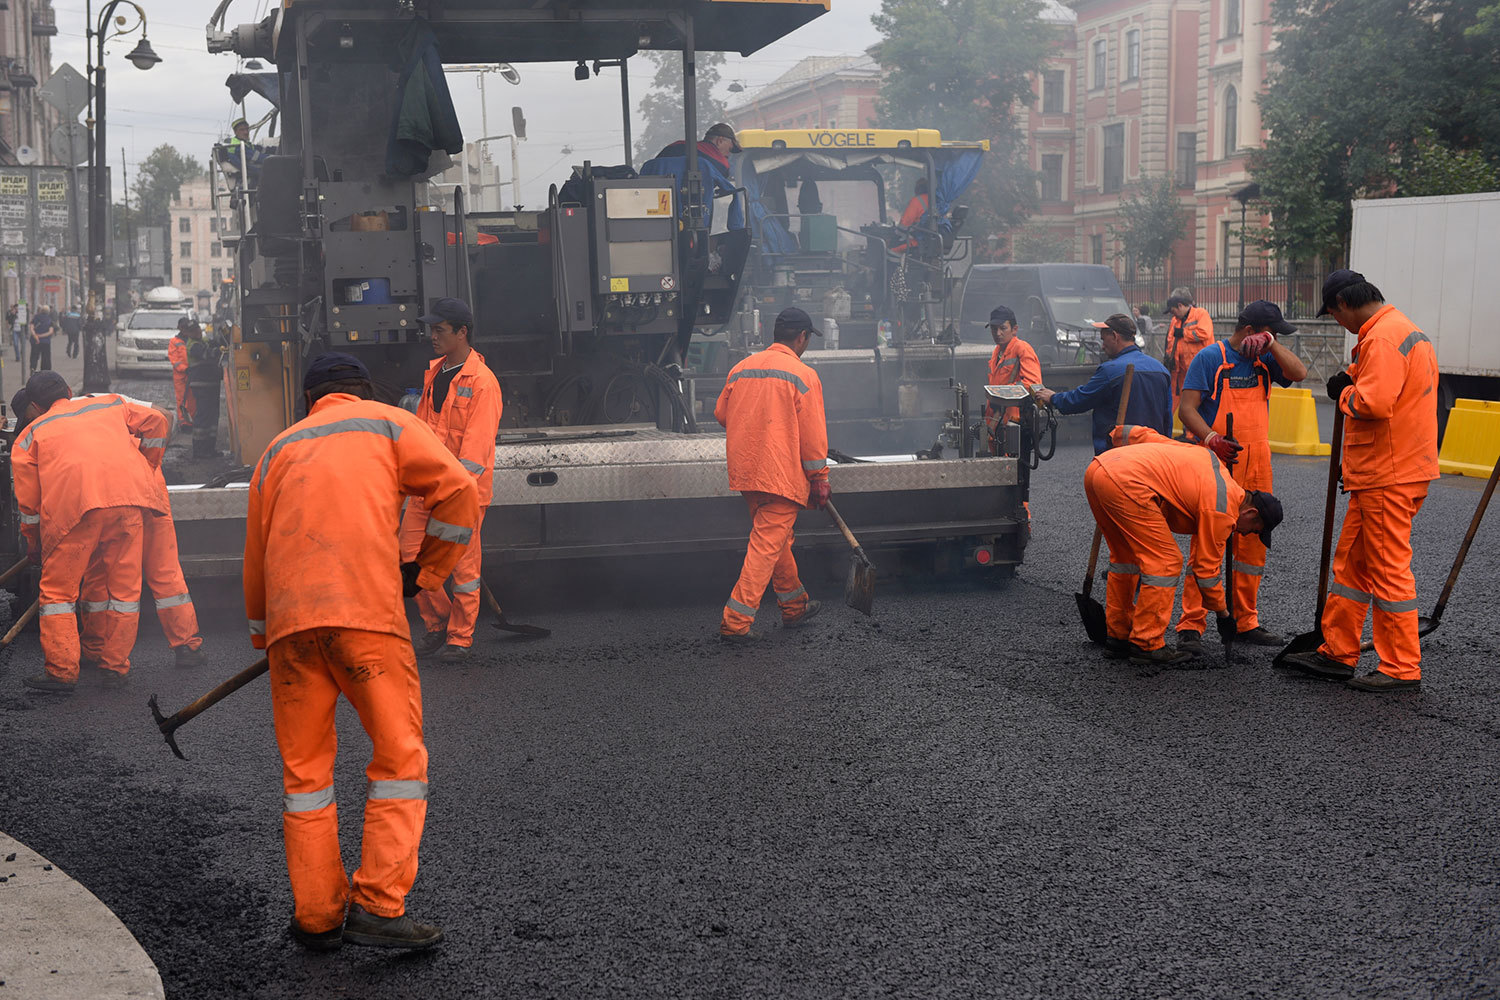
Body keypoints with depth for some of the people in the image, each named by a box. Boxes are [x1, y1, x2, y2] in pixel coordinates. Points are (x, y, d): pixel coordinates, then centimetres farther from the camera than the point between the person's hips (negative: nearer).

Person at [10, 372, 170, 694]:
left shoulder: (31, 433, 23)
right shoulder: (110, 403, 30)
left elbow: (28, 500, 18)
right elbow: (155, 420, 24)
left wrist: (33, 544, 30)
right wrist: (146, 470, 33)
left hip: (74, 505, -2)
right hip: (127, 498, 3)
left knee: (58, 590, 8)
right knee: (124, 585, 13)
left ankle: (61, 672, 6)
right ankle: (116, 665, 18)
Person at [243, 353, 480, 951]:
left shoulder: (278, 448, 25)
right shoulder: (388, 423, 15)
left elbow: (255, 553, 25)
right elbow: (458, 491, 3)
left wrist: (263, 636, 37)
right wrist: (425, 571, 13)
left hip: (290, 619, 4)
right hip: (365, 610, -4)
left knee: (304, 767, 12)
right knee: (399, 756, 2)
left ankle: (316, 917, 13)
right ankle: (378, 907, -6)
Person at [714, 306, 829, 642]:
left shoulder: (739, 369, 8)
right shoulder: (803, 376, -8)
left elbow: (721, 414, 17)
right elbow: (813, 435, -8)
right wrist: (819, 480, 0)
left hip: (744, 473, 7)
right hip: (783, 474, -7)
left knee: (777, 539, 20)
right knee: (767, 545, -4)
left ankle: (794, 606, 33)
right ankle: (735, 621, -8)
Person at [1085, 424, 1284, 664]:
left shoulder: (1210, 459, 23)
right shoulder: (1222, 510, 0)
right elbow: (1206, 567, 7)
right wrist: (1221, 611, 21)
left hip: (1098, 467, 10)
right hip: (1127, 483, -10)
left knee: (1127, 556, 21)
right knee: (1165, 562, 0)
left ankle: (1119, 637, 27)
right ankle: (1146, 644, 3)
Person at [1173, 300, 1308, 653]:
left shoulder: (1263, 359, 12)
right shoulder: (1211, 357, -4)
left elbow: (1299, 373, -3)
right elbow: (1187, 407, -10)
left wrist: (1270, 343, -10)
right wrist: (1211, 438, -25)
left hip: (1257, 464, 6)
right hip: (1217, 463, -6)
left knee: (1252, 544, 9)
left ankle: (1246, 622, 18)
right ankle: (1191, 624, -4)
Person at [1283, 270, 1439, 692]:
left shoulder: (1382, 337, -18)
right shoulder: (1407, 330, 15)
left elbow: (1374, 403, -27)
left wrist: (1345, 394, -9)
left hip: (1388, 479, -11)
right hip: (1378, 476, 11)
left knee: (1389, 569, -3)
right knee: (1351, 562, 15)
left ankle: (1402, 669, 5)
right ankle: (1338, 653, 23)